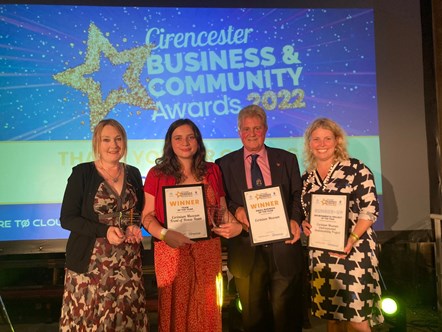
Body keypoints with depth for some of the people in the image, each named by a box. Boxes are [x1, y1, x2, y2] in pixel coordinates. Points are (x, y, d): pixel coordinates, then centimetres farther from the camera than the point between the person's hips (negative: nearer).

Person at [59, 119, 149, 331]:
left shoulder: (133, 174, 8)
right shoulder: (82, 173, -5)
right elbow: (67, 219, -7)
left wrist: (135, 226, -4)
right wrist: (104, 231, -18)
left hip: (128, 262, 3)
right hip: (91, 262, -3)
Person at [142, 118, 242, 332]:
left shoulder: (212, 171, 7)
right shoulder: (157, 174, -1)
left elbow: (222, 209, 10)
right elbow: (147, 215, -3)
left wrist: (235, 225, -10)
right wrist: (164, 234, -21)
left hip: (207, 251, 2)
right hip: (172, 252, -2)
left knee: (206, 309, 11)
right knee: (175, 309, 9)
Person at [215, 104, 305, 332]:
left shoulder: (287, 159, 9)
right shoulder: (225, 164, 6)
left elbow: (297, 196, 7)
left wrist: (295, 220, -11)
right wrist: (235, 210, -16)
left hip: (283, 247, 1)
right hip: (246, 251, 0)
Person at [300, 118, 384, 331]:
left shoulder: (356, 169, -4)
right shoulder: (307, 177, 10)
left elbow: (370, 209, -9)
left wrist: (351, 240, -20)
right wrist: (304, 224, -5)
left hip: (353, 252, -4)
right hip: (320, 255, 5)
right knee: (330, 315, 12)